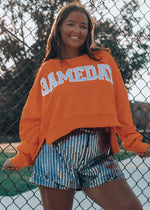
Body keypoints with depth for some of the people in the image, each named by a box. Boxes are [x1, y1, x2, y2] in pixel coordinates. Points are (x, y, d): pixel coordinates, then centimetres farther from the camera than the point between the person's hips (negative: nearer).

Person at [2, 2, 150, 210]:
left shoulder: (104, 60, 16)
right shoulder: (47, 70, 14)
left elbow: (120, 105, 15)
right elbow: (34, 117, 12)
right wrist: (22, 158, 7)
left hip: (99, 155, 1)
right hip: (57, 153, 0)